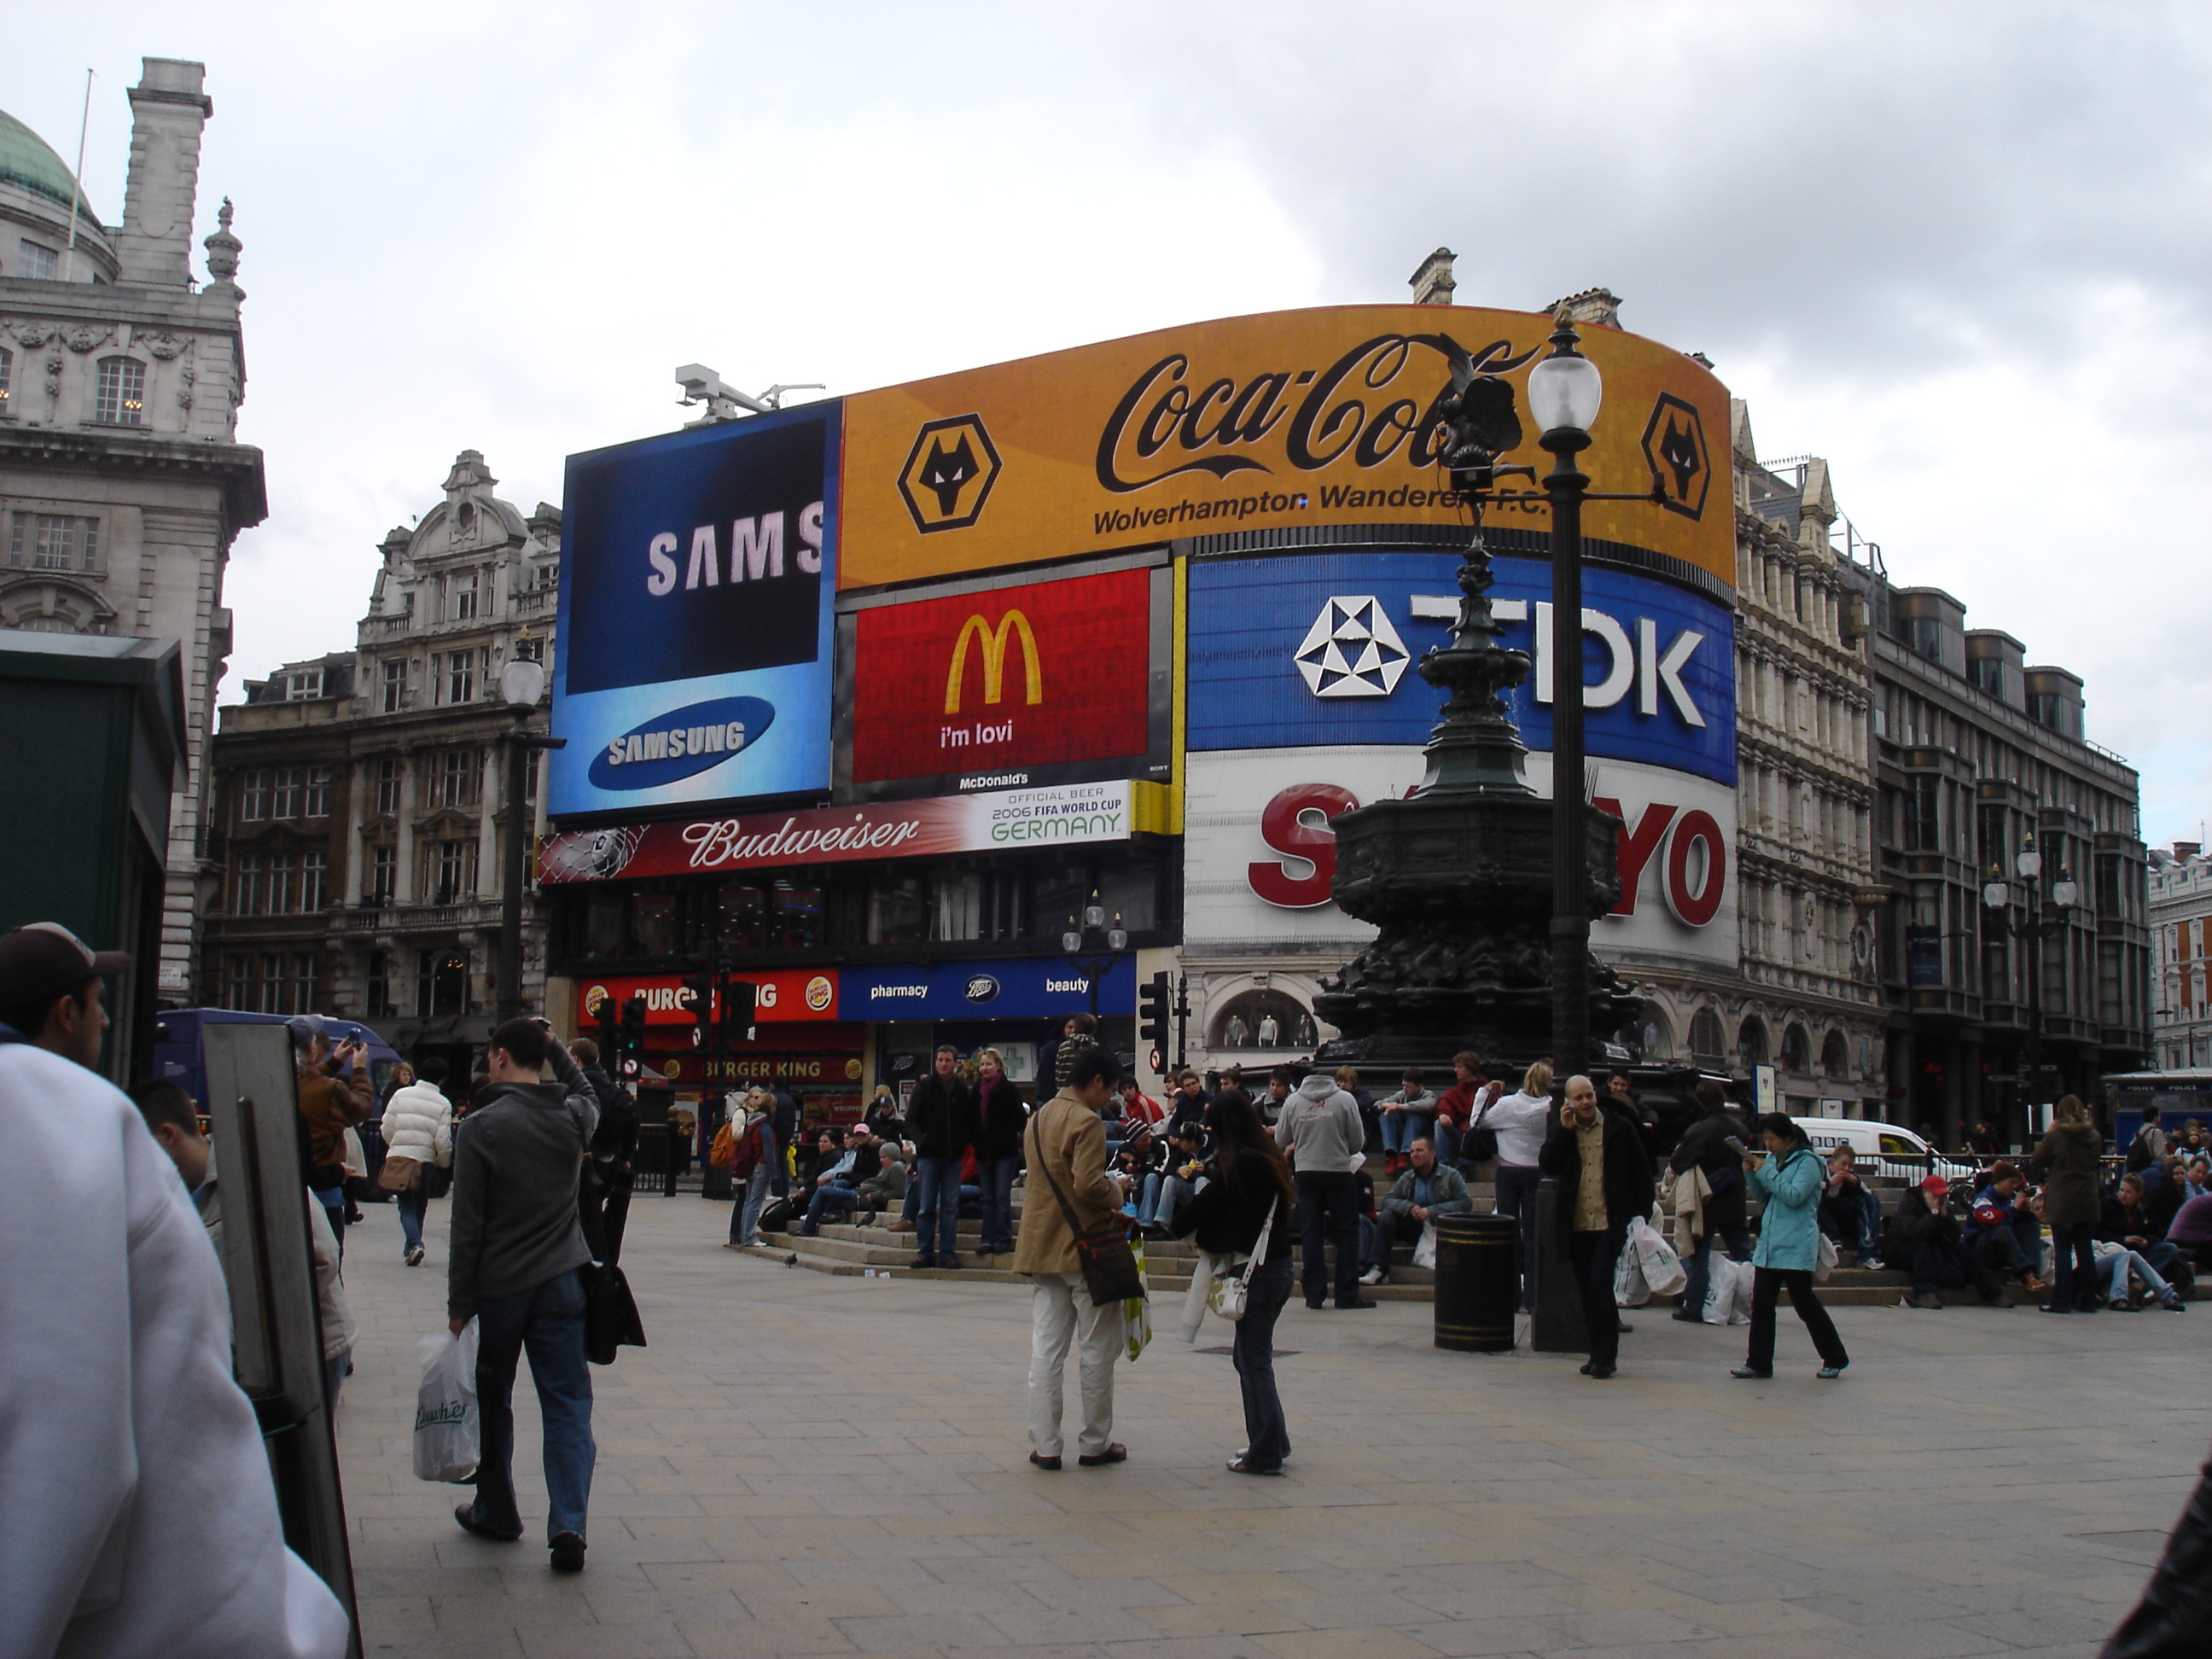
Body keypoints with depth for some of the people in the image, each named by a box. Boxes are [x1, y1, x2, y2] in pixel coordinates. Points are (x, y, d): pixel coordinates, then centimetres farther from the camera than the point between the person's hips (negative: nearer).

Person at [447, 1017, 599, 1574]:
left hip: (498, 1288, -3)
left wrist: (459, 1304, -7)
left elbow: (467, 1226, -12)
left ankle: (495, 1513, 27)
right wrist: (558, 1049, 21)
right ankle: (568, 1524, -9)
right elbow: (587, 1095, 30)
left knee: (491, 1403, 15)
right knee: (567, 1405, 2)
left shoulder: (482, 1127, -12)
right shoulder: (573, 1118, 0)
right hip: (561, 1283, 3)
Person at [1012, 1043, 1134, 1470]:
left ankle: (1044, 1445, 4)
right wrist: (1118, 1192, -4)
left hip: (1042, 1245, 7)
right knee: (1097, 1350, 5)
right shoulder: (1087, 1122, -14)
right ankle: (1095, 1444, 12)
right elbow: (1088, 1185, -24)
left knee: (1045, 1350, 5)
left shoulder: (1039, 1118, 12)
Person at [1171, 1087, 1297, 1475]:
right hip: (1278, 1266, 9)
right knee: (1247, 1356, 19)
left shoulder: (1238, 1163, -15)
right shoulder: (1269, 1158, 10)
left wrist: (1176, 1226, 9)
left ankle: (1265, 1455, 4)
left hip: (1257, 1271, -9)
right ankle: (1273, 1442, 26)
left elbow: (1205, 1205, -11)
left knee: (1254, 1361, -1)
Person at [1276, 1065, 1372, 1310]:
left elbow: (1280, 1141, 8)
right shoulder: (1344, 1099, -2)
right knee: (1347, 1231, 5)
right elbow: (1358, 1142, -2)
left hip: (1305, 1172, 2)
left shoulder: (1292, 1101, 4)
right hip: (1338, 1171, -2)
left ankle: (1314, 1293, 6)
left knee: (1310, 1232, 7)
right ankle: (1347, 1294, 4)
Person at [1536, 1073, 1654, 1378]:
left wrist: (1641, 1213, 0)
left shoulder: (1620, 1127, 0)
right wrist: (1564, 1130, -10)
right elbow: (1547, 1166, -5)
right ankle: (1600, 1353, 17)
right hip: (1577, 1224, 4)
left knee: (1599, 1284, -13)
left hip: (1609, 1223, -4)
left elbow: (1641, 1173, 5)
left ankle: (1605, 1355, -7)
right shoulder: (1563, 1132, 9)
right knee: (1588, 1289, 8)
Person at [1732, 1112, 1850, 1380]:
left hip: (1796, 1247, -7)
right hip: (1769, 1244, 7)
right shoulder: (1772, 1158, 12)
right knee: (1761, 1304, 3)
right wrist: (1751, 1172, 3)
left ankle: (1835, 1359, 16)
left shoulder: (1807, 1162, -9)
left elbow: (1795, 1196, -20)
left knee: (1804, 1303, 0)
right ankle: (1758, 1363, 8)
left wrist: (1766, 1172, -17)